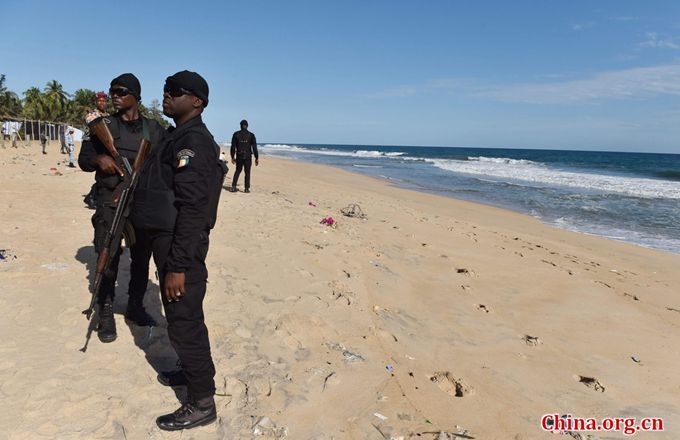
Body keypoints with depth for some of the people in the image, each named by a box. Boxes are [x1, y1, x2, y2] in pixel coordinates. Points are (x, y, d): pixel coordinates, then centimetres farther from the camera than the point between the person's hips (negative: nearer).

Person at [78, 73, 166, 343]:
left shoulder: (154, 129, 6)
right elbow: (83, 160, 9)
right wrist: (99, 159, -12)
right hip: (110, 202, -1)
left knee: (141, 258, 9)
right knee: (108, 259, 0)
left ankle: (135, 306, 26)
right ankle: (106, 313, 14)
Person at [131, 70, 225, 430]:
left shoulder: (193, 142, -17)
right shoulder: (179, 137, 15)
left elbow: (193, 210, -24)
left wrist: (178, 266, -25)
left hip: (182, 246, -10)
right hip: (168, 241, 10)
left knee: (184, 322, -2)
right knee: (182, 316, 22)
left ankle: (202, 403, 12)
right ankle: (195, 371, 41)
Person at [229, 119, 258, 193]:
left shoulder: (236, 134, 1)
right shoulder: (251, 135, -2)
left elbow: (233, 146, 1)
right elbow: (254, 147, -4)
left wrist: (232, 157, 9)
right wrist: (257, 158, 0)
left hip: (239, 156, 2)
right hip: (248, 156, -2)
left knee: (237, 171, 15)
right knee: (247, 172, 6)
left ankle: (233, 187, 7)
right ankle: (246, 188, 3)